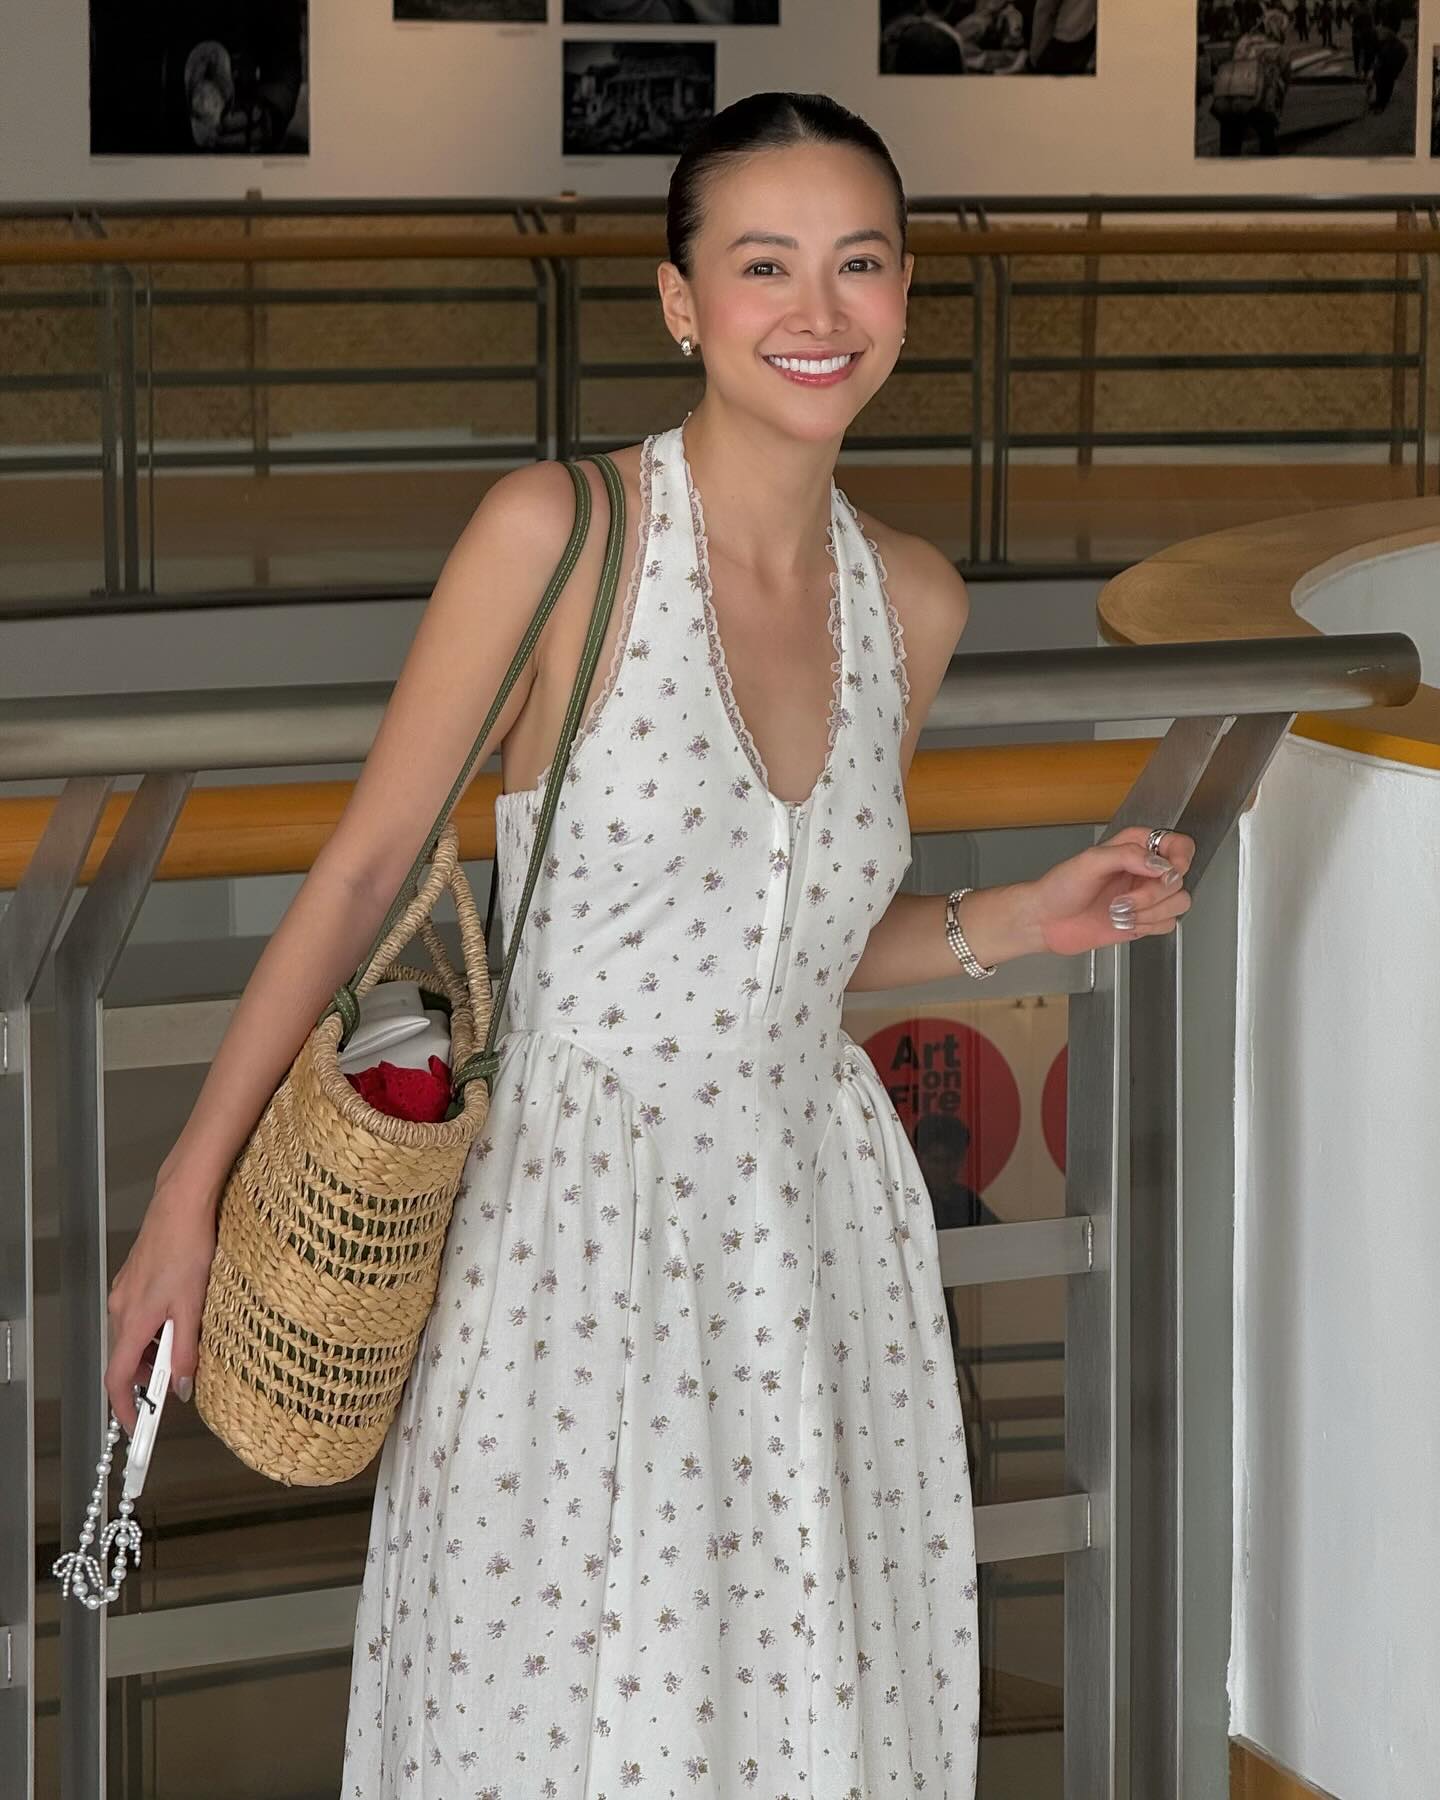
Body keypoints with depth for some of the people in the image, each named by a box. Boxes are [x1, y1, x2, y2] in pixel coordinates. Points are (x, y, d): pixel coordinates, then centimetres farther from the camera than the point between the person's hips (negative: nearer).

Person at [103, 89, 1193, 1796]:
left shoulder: (913, 600, 5)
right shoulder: (559, 532, -11)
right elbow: (366, 869, -7)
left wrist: (1024, 919, 1)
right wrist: (191, 1188, -7)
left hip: (812, 1220, 5)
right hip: (576, 1220, -5)